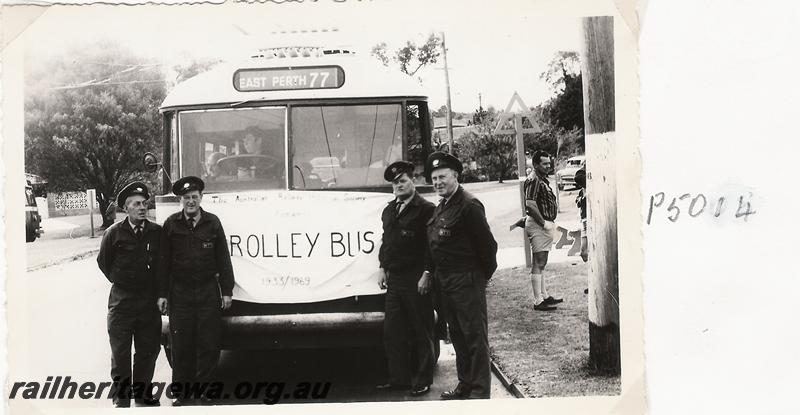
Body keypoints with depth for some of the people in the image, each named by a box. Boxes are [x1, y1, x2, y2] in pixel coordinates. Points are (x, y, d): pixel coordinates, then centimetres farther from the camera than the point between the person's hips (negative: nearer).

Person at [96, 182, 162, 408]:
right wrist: (120, 282, 9)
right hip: (121, 302, -2)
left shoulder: (157, 232, 0)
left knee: (149, 349, 10)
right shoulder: (114, 233, -5)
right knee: (120, 351, 3)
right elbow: (103, 261, 8)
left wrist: (157, 289, 10)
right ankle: (121, 395, 14)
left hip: (149, 302, 2)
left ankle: (142, 391, 25)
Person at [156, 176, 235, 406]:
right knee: (181, 346, 2)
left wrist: (227, 291, 2)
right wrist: (162, 294, 0)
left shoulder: (212, 223, 5)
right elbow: (163, 261, 4)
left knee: (209, 344, 1)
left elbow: (223, 259, 6)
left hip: (208, 292, 1)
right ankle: (182, 393, 12)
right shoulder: (171, 224, 2)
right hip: (180, 293, 0)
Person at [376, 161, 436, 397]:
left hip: (416, 281, -7)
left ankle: (422, 381, 11)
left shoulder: (426, 210, -8)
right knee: (392, 331, 8)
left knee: (421, 333, 3)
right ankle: (398, 378, 18)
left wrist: (426, 274, -17)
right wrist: (383, 268, 13)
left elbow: (433, 245, -12)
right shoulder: (389, 211, 15)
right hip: (394, 279, 7)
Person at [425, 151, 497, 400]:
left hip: (467, 281, -9)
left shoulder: (469, 206, -15)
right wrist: (433, 274, 14)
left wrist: (484, 274, -6)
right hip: (445, 282, 9)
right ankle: (465, 386, 25)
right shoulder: (441, 208, 13)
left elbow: (487, 244, -15)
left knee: (475, 337, -3)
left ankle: (480, 391, 2)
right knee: (457, 336, 16)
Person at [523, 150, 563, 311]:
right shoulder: (533, 180, -16)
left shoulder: (542, 179, 17)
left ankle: (544, 296, 26)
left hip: (543, 224, 11)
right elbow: (530, 204, -26)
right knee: (538, 264, -8)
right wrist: (544, 223, -21)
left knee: (540, 264, 17)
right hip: (537, 225, -11)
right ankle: (538, 301, -6)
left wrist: (549, 222, 16)